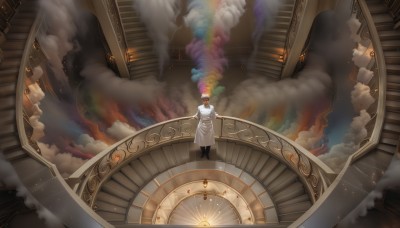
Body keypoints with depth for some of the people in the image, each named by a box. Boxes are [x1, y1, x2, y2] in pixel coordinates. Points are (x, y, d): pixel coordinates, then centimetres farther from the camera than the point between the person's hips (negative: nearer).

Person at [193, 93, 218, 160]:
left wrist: (216, 115, -11)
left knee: (209, 140, 12)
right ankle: (203, 152, 39)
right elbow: (198, 117, 4)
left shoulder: (211, 107, -6)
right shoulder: (199, 107, -5)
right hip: (201, 126, 0)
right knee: (201, 140, 12)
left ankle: (207, 153, 36)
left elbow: (213, 118, -4)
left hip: (209, 126, 0)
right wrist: (195, 116, -5)